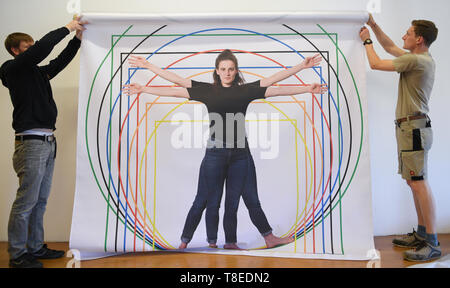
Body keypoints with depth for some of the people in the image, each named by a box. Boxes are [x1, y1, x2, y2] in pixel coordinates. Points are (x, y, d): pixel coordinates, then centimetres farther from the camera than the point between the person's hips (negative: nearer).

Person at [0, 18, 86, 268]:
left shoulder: (37, 72, 19)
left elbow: (60, 61, 21)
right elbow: (41, 49, -16)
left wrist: (77, 38, 12)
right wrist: (66, 28, -7)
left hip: (48, 143, 8)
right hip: (31, 143, -8)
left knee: (40, 201, 13)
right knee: (26, 202, -2)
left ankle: (35, 248, 24)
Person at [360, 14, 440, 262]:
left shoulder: (416, 60, -14)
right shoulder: (422, 59, 15)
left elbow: (375, 64, -8)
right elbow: (390, 47, 28)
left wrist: (366, 41, 9)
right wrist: (374, 27, 25)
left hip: (413, 127, -10)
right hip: (410, 127, 10)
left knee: (419, 183, -9)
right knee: (414, 182, 13)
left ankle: (432, 244, -2)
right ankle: (422, 234, 22)